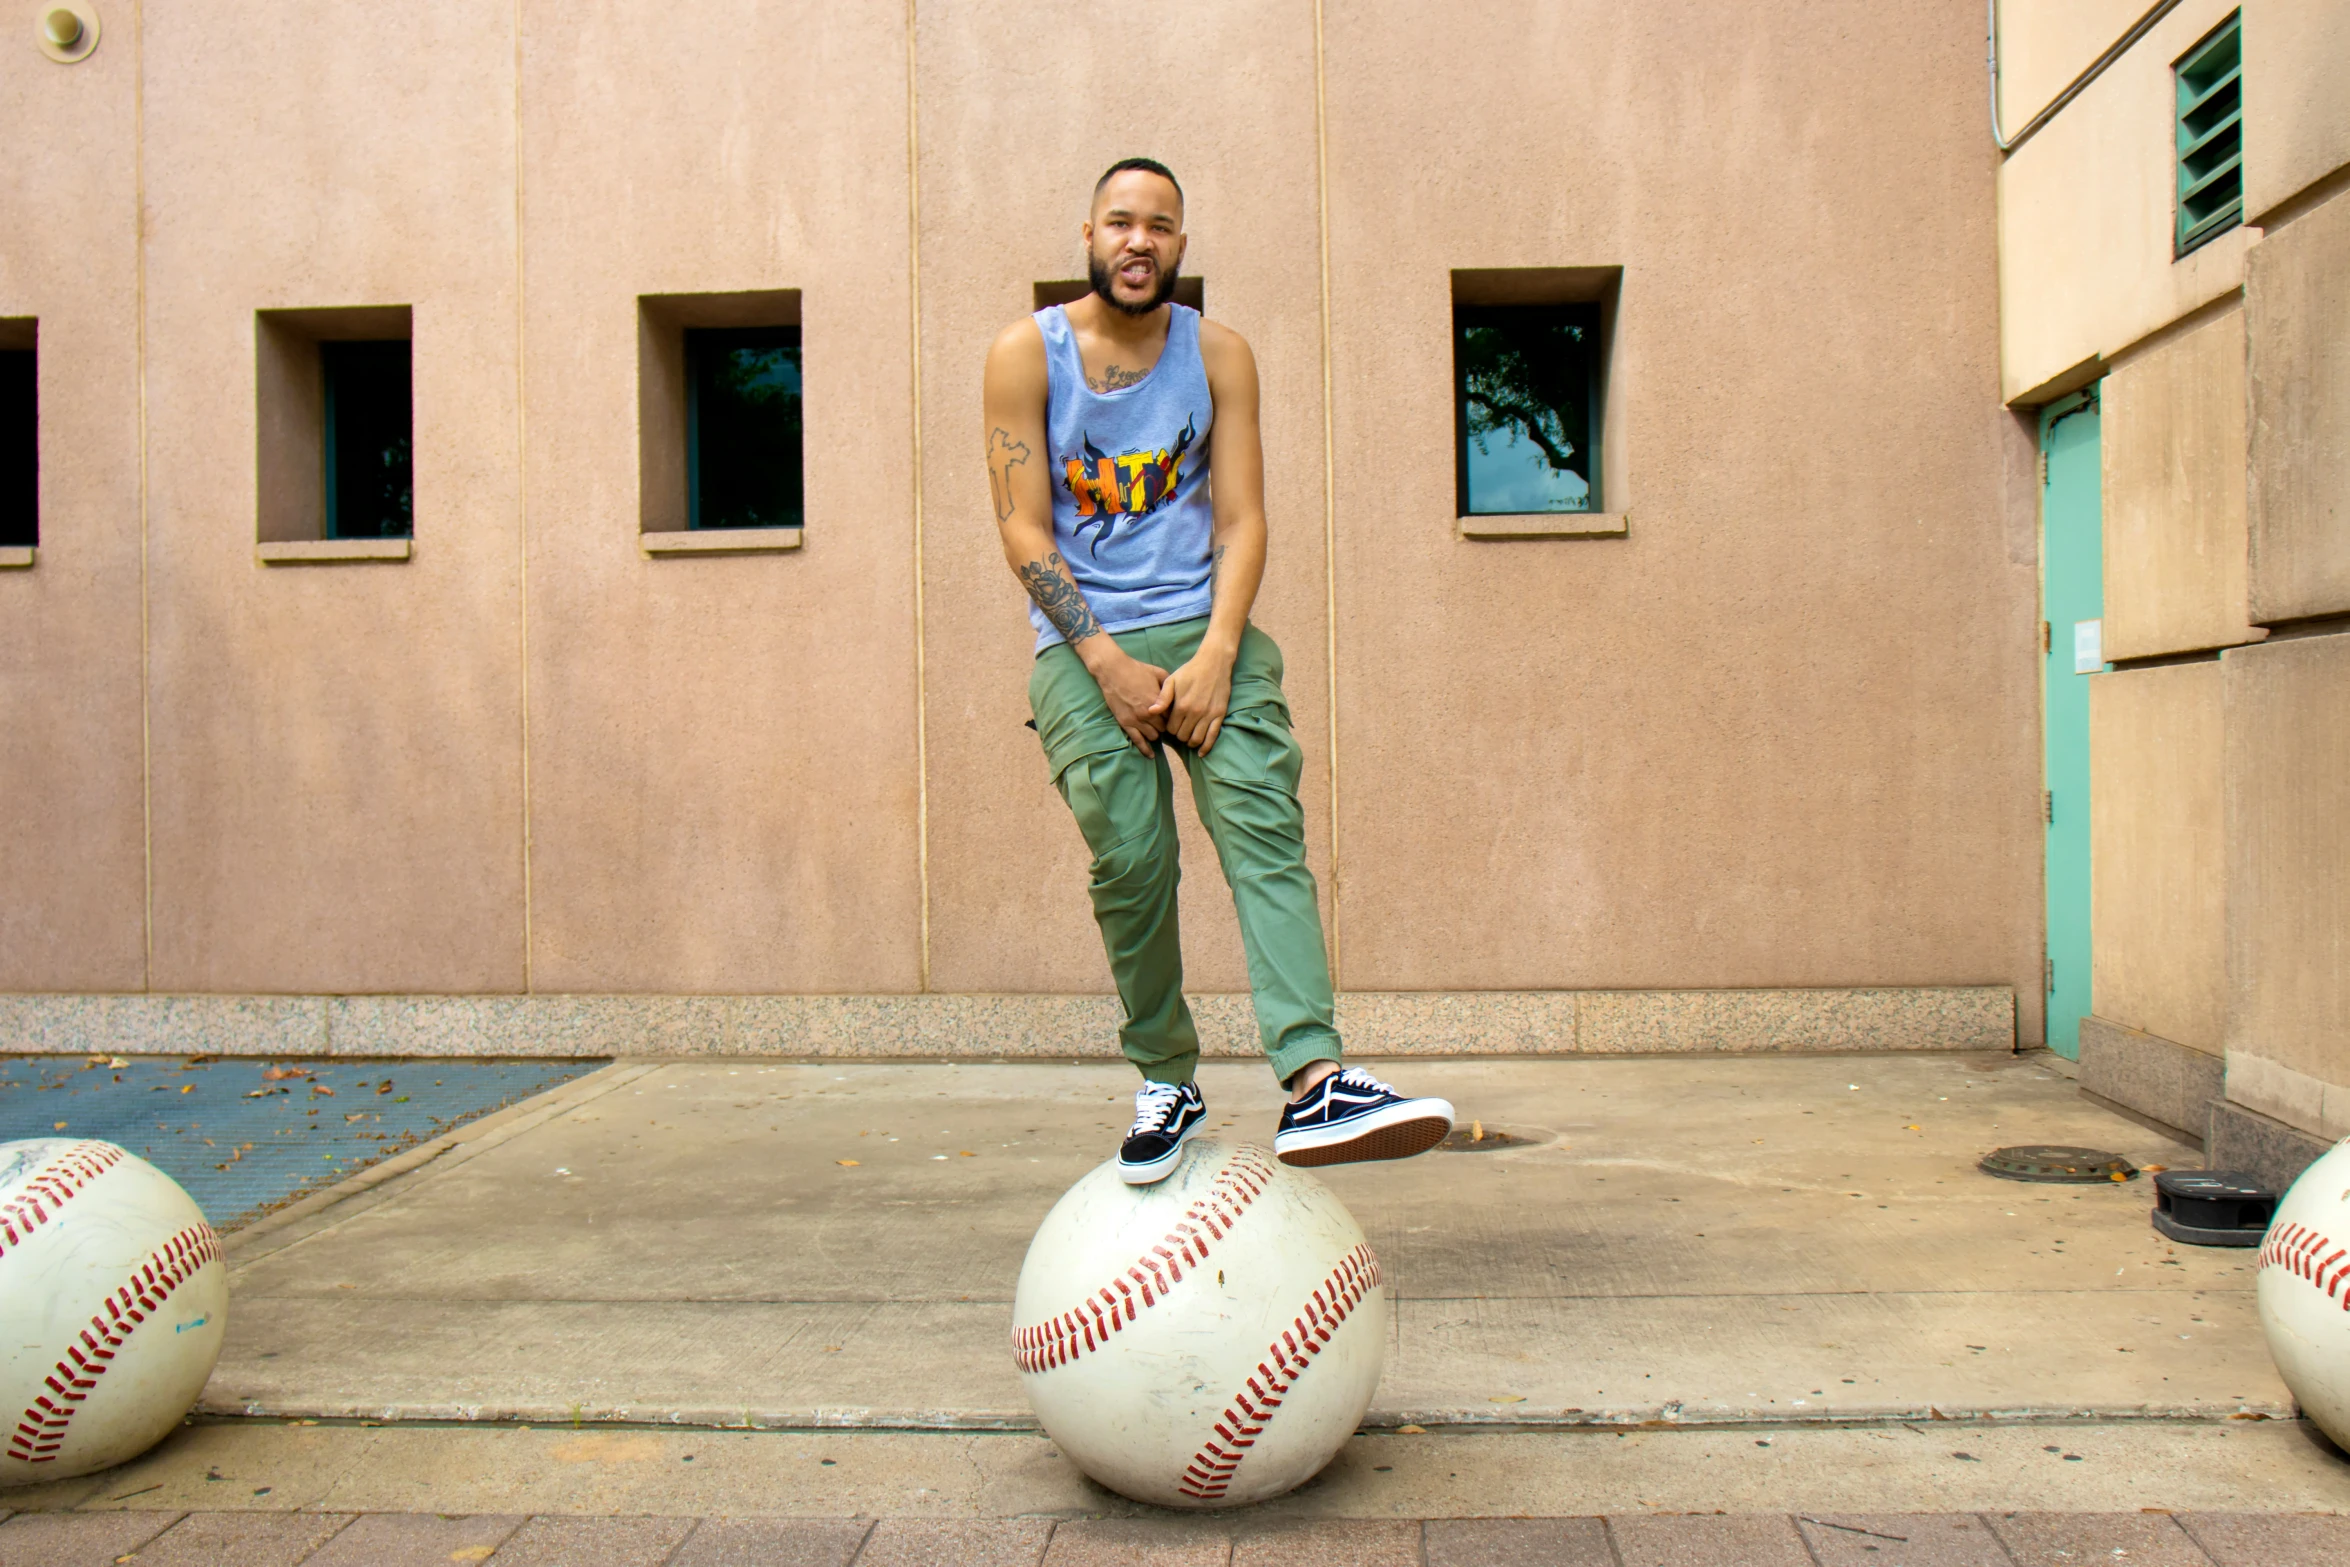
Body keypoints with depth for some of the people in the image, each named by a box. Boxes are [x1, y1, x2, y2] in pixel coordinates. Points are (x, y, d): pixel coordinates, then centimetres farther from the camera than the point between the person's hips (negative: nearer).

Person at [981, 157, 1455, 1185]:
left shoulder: (1217, 356, 8)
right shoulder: (1026, 355, 3)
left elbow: (1241, 521, 1)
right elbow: (1024, 531, -4)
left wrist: (1215, 652, -15)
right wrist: (1107, 662, -14)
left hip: (1203, 625, 1)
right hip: (1082, 643, -1)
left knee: (1262, 814, -20)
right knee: (1131, 855, -15)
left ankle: (1313, 1081, -30)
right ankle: (1166, 1082, 5)